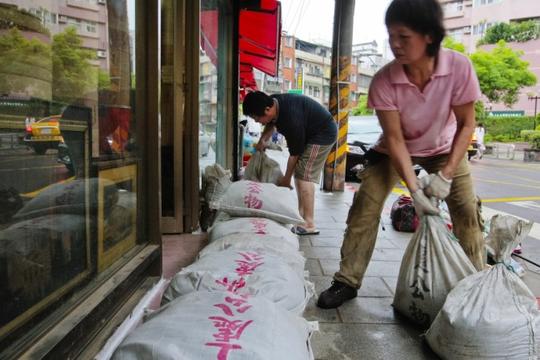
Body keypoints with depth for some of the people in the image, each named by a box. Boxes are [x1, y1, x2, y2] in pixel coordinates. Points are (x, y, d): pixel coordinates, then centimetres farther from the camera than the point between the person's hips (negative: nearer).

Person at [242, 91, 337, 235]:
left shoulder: (291, 119, -35)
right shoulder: (273, 103, -9)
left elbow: (294, 152, -23)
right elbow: (271, 124, 15)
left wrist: (286, 178, -12)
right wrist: (263, 140, -1)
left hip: (323, 133, -9)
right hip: (310, 132, 10)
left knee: (304, 175, -15)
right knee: (299, 173, 9)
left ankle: (309, 224, -13)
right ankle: (301, 215, 17)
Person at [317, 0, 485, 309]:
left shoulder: (459, 67, -27)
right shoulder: (384, 80, -29)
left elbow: (466, 124, -17)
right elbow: (394, 138, -26)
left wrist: (446, 174, -26)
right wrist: (414, 189, -32)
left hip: (444, 147, 1)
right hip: (396, 149, 0)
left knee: (467, 210, -7)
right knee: (365, 206, -11)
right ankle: (347, 282, 0)